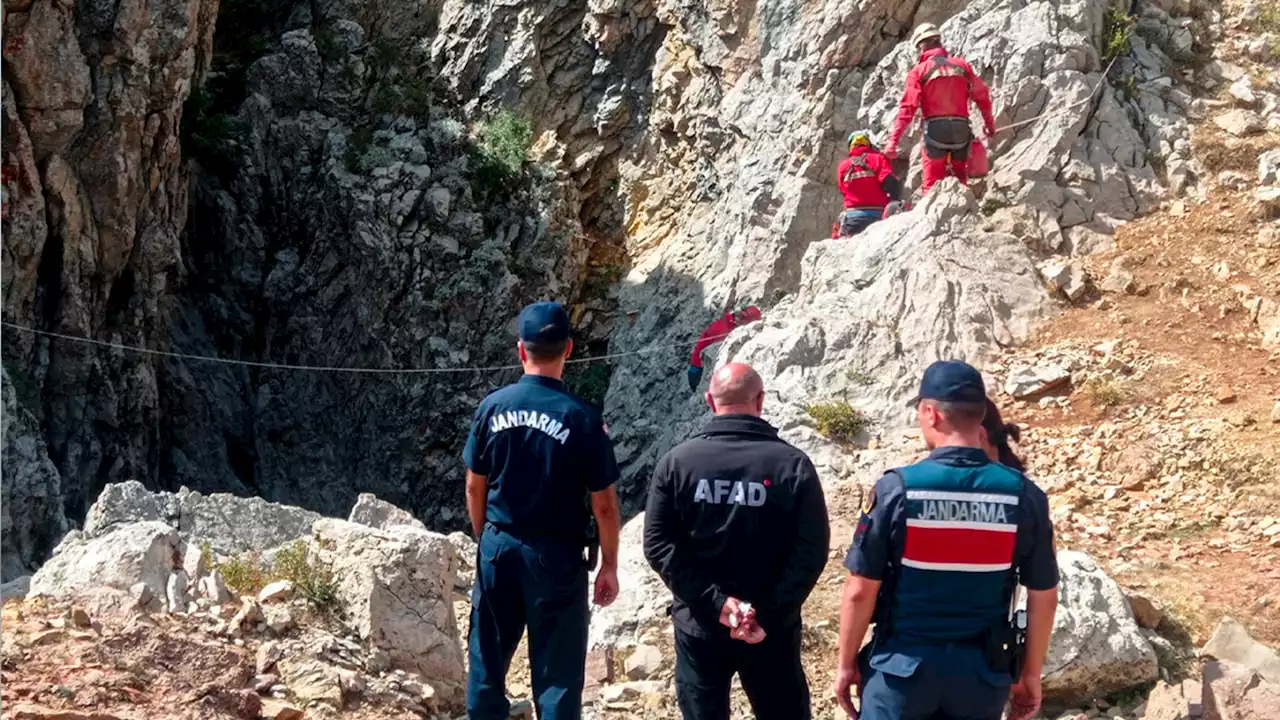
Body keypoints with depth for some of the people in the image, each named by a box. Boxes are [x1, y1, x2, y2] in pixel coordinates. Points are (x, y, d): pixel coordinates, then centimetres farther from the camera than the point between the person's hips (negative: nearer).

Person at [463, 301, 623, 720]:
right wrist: (609, 566, 3)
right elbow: (604, 505, -9)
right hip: (556, 555, -3)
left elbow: (475, 487, 5)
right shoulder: (582, 419, -13)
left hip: (499, 548, 3)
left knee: (488, 658, 16)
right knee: (557, 670, 4)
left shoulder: (492, 407, -4)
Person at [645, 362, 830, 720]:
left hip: (699, 624, 1)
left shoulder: (676, 462, -5)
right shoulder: (793, 465, -8)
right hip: (772, 628, 0)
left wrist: (714, 603, -12)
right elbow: (812, 551, -14)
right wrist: (769, 615, -14)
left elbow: (658, 544, -10)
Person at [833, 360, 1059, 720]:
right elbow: (1043, 597, 0)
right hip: (981, 670, 2)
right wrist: (1030, 674, 12)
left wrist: (847, 663, 4)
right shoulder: (1024, 496, -7)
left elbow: (860, 591, -9)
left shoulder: (895, 489, -13)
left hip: (903, 664, -2)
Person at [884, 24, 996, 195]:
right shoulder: (962, 65, 10)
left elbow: (908, 107, -9)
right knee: (960, 183, 16)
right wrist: (989, 122, 25)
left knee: (932, 185, 1)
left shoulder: (919, 70, -1)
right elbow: (982, 95, 10)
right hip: (961, 129, 3)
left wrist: (893, 141, -12)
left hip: (935, 130, -3)